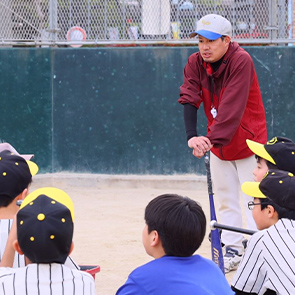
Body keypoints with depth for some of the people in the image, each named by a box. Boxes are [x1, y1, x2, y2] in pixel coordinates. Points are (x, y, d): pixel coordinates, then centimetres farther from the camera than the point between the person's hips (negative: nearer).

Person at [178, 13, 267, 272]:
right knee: (226, 199, 11)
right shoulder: (195, 63, -7)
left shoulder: (241, 61, -24)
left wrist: (212, 139, -42)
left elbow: (232, 108, -33)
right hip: (217, 143, 6)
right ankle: (233, 251, 18)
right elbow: (189, 100, -18)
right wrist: (192, 137, -34)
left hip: (247, 140, -6)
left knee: (253, 200, -8)